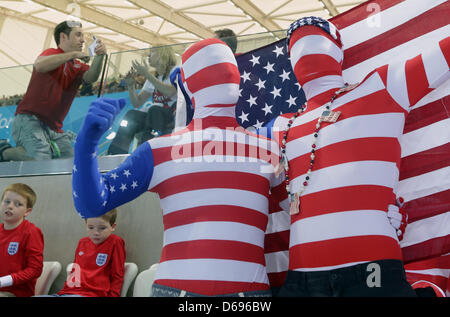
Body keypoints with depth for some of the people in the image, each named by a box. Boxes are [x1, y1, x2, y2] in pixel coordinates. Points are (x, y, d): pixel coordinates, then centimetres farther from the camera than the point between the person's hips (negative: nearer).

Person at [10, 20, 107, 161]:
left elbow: (90, 78, -7)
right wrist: (73, 54, -23)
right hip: (29, 120, -7)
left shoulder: (78, 67, 16)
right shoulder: (52, 53, -1)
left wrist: (99, 57, -24)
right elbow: (40, 65, -25)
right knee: (42, 160, -25)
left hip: (54, 129, 7)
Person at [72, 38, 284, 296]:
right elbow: (91, 204, 3)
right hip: (175, 285, 0)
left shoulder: (268, 150, 9)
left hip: (249, 286, 1)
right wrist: (88, 141, -11)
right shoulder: (160, 151, 7)